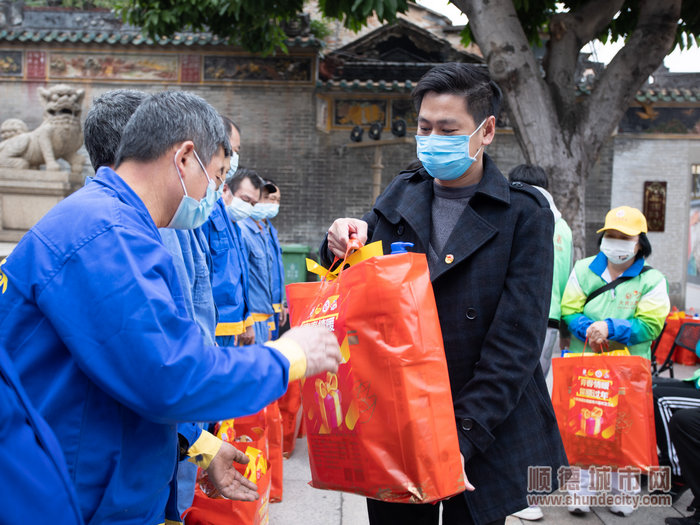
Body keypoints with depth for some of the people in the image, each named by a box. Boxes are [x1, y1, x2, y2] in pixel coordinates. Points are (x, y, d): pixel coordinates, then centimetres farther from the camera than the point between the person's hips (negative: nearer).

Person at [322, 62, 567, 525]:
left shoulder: (524, 213, -7)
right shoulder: (400, 197, 5)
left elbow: (517, 341, -13)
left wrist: (464, 437, -21)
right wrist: (342, 247, -12)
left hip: (485, 438, -3)